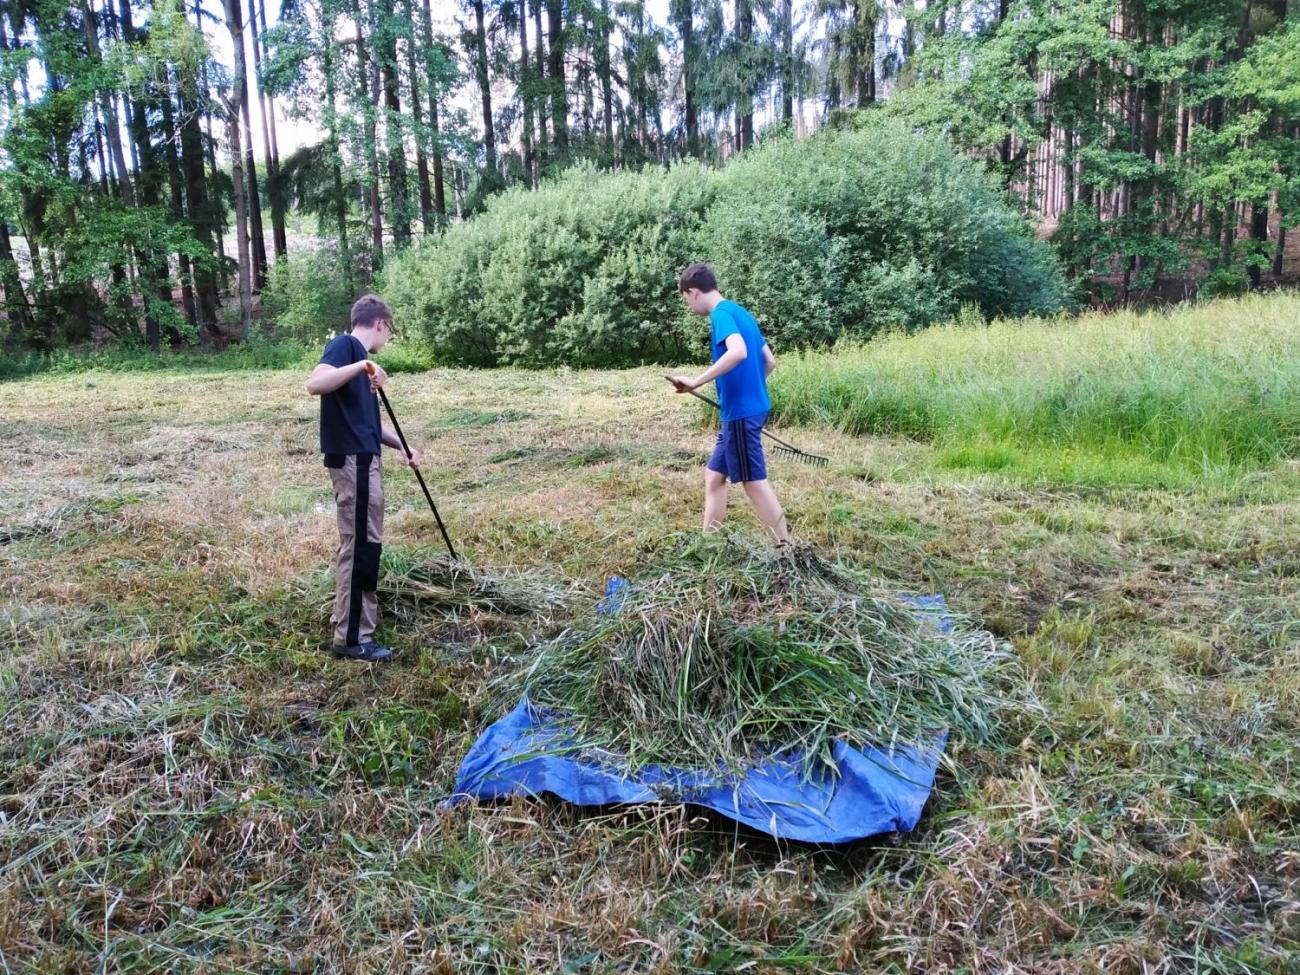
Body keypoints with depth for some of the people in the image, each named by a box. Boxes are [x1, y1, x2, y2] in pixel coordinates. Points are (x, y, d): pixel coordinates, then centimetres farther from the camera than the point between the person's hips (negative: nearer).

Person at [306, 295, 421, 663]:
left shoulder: (359, 355, 20)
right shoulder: (344, 345, -7)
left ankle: (348, 618, 31)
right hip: (352, 459, -10)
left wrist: (402, 445, 23)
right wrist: (362, 366, -32)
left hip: (361, 459, 10)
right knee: (362, 545, -6)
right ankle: (352, 638, 0)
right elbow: (315, 383, -26)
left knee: (356, 544, 18)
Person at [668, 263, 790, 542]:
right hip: (748, 408, 10)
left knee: (754, 482, -3)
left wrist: (697, 381, -29)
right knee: (714, 475, 15)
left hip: (741, 412, -10)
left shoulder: (721, 313, -13)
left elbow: (738, 352, -32)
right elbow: (769, 361, 18)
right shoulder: (740, 312, 15)